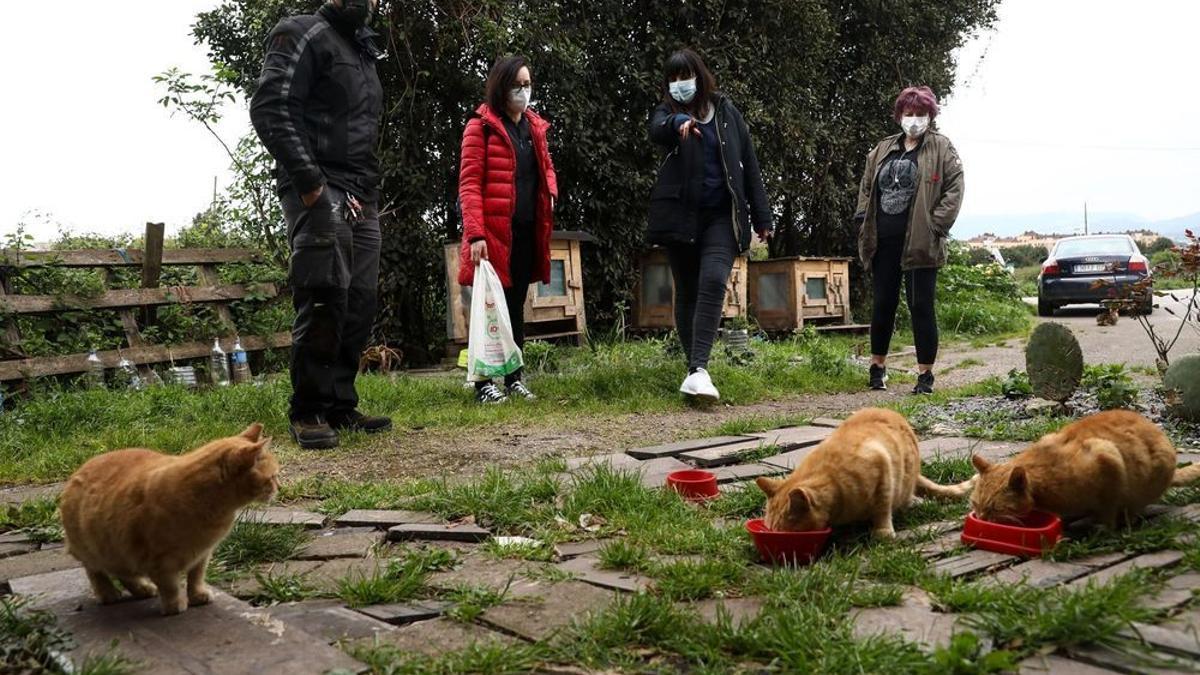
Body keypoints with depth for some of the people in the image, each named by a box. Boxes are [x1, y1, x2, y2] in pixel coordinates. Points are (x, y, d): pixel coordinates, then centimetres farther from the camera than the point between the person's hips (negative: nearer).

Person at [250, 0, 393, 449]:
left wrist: (370, 194, 13)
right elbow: (270, 109, -13)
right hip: (318, 192, -8)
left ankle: (340, 407, 11)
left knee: (360, 303, 4)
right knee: (325, 297, -15)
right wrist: (308, 182, -19)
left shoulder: (364, 54, 25)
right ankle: (308, 412, -6)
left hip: (361, 198, 8)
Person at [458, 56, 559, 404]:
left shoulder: (534, 125, 15)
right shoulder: (481, 125, -5)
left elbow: (546, 167, 28)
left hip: (528, 231, 6)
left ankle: (514, 378, 19)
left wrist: (551, 193, 5)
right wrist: (475, 233, -20)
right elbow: (469, 182, -11)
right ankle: (483, 383, 3)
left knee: (516, 304, 11)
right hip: (494, 232, -6)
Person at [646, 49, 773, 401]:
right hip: (680, 216, 1)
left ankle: (698, 369, -27)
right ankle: (694, 367, 16)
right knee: (687, 293, 5)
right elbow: (657, 130, -21)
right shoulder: (668, 113, 6)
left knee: (713, 281, -21)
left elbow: (749, 165, 10)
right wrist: (679, 123, -45)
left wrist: (762, 217, 6)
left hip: (721, 215, -1)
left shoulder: (726, 112, 9)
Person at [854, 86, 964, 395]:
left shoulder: (942, 148, 1)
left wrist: (936, 225, -13)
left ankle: (925, 374, 8)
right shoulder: (882, 150, 14)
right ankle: (878, 366, 26)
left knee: (921, 306, -1)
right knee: (883, 305, 11)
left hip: (920, 242, -4)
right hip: (885, 242, 4)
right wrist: (864, 221, 6)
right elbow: (866, 187, 19)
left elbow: (954, 188, -5)